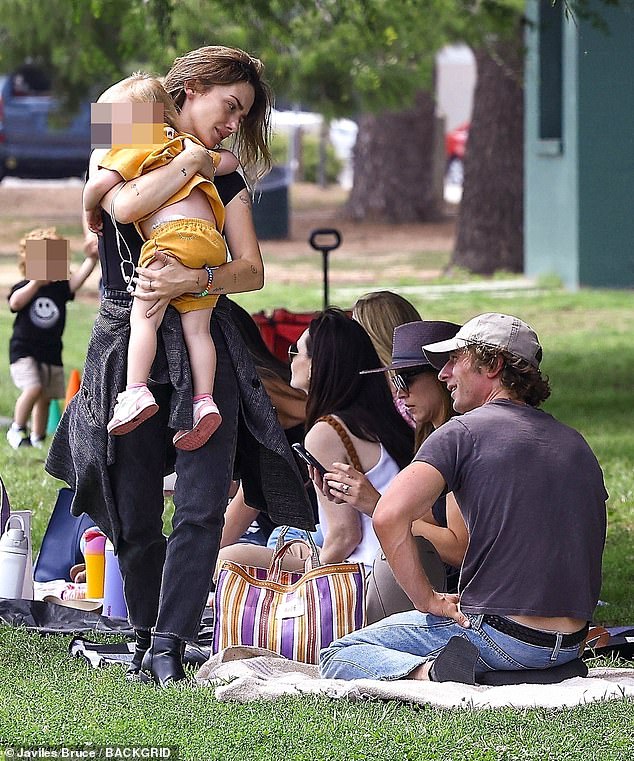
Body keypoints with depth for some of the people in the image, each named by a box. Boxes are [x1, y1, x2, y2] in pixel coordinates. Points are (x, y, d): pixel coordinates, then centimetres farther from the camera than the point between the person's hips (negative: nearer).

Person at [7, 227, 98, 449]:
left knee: (45, 398, 10)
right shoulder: (23, 288, -5)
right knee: (33, 389, -22)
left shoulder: (60, 288, 3)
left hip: (51, 353, 5)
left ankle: (37, 439, 24)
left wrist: (91, 259, -29)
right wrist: (35, 283, -34)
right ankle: (17, 430, -4)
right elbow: (15, 303, -26)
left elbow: (79, 277, -13)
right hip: (24, 349, -5)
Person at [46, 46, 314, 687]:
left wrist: (192, 280, -16)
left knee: (202, 505, -13)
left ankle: (167, 647, -12)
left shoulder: (225, 181, 16)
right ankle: (146, 638, 18)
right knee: (135, 512, 1)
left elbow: (251, 271, 3)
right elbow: (127, 206, -18)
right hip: (129, 347, -2)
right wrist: (190, 161, -6)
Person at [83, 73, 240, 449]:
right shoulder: (186, 147, 29)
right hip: (212, 239, 7)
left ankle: (137, 391, -21)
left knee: (144, 317, -8)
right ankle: (205, 401, -6)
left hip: (174, 237, -7)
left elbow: (100, 182, -8)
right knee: (197, 327, 4)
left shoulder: (133, 150, 7)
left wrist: (90, 210, 12)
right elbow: (230, 161, 40)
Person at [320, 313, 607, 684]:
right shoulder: (576, 444, 14)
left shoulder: (465, 431, -7)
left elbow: (389, 517, -20)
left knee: (339, 656, 3)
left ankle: (427, 672, -21)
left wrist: (427, 599, -9)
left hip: (499, 635, -7)